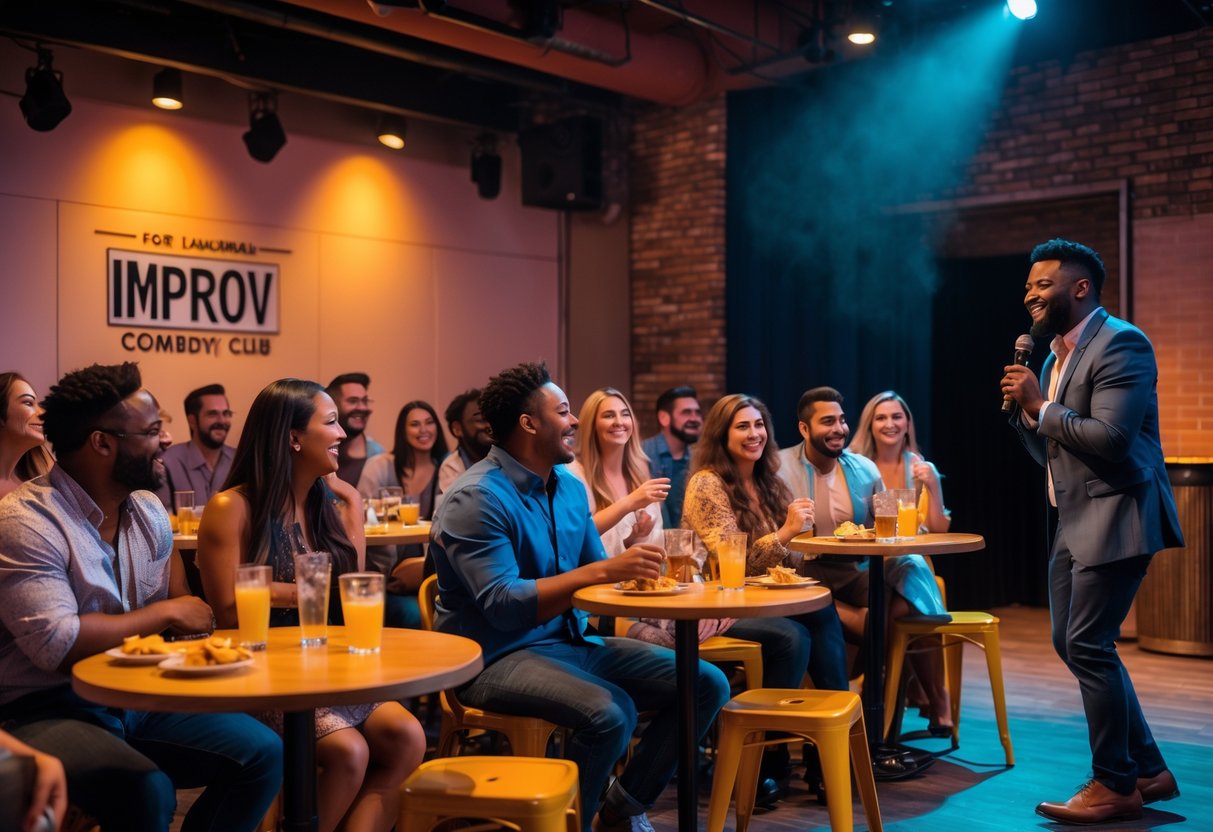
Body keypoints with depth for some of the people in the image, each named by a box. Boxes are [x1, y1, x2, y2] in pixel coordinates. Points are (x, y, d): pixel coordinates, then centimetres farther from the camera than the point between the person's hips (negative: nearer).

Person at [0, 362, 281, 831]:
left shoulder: (149, 510, 8)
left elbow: (179, 605, 14)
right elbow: (56, 645, -25)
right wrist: (166, 615, -13)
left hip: (138, 697, 7)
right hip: (49, 709, -7)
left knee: (263, 752, -8)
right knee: (146, 792, -32)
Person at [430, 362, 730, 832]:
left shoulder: (569, 486, 8)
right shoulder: (477, 497, -17)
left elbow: (596, 571, 14)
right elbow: (502, 605, -25)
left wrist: (633, 570, -9)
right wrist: (602, 571, -30)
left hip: (572, 642, 8)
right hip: (499, 657, -8)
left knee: (706, 684, -1)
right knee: (610, 712, -34)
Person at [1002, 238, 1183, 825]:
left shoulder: (1120, 343, -13)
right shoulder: (1055, 358, 16)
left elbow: (1110, 436, -24)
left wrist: (1041, 406, -14)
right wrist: (1027, 412, 1)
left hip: (1115, 517, -10)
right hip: (1073, 520, 10)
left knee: (1089, 646, -9)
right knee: (1071, 644, 12)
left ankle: (1117, 784, 6)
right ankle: (1149, 770, 23)